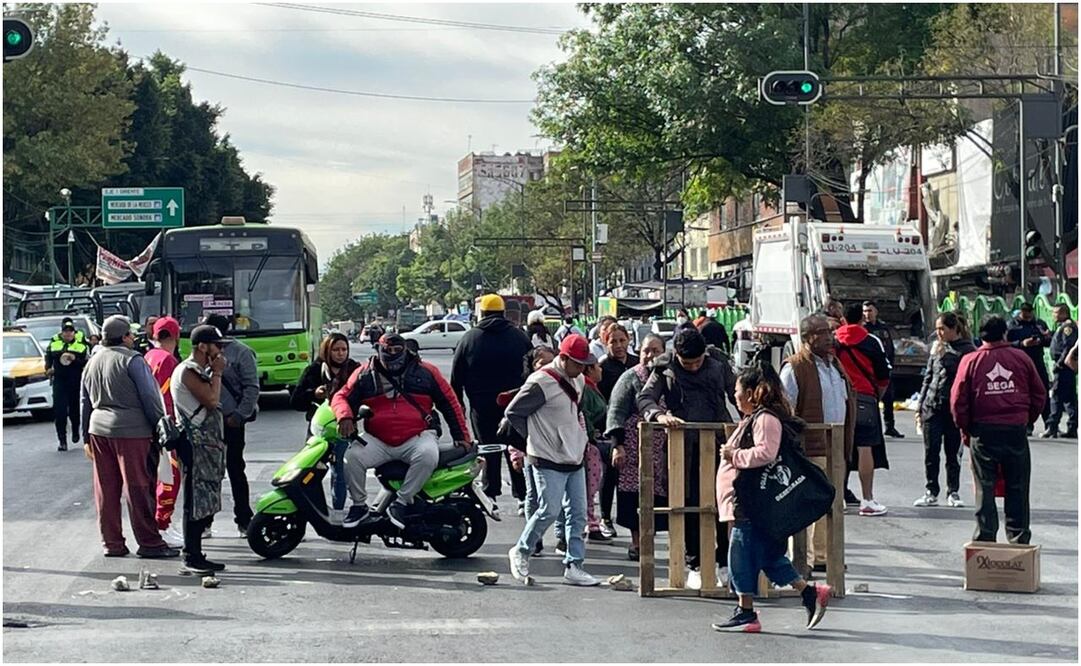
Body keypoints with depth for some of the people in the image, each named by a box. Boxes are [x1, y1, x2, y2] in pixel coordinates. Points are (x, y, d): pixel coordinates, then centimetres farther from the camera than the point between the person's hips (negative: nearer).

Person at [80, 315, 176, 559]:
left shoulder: (92, 363, 14)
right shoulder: (132, 360, -8)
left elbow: (85, 403, 19)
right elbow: (150, 399, -10)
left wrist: (86, 437, 23)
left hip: (99, 429, 7)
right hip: (131, 430, -7)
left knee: (106, 489, 9)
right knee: (139, 487, -3)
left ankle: (112, 543, 13)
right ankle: (149, 543, -1)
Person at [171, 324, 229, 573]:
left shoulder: (200, 371, 19)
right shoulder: (188, 371, -12)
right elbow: (211, 399, -20)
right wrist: (217, 373, -11)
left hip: (208, 443, 10)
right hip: (195, 444, -10)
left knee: (205, 502, 10)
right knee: (196, 502, -9)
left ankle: (194, 552, 14)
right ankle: (191, 556, -6)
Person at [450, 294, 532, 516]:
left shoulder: (470, 338, 1)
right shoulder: (519, 337, 4)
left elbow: (456, 377, 3)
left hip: (482, 406, -1)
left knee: (489, 450, 4)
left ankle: (490, 494, -1)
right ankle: (522, 496, 5)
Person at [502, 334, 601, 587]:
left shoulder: (578, 381, 11)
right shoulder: (541, 383, -16)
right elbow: (513, 413, -10)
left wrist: (581, 438, 13)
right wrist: (536, 438, -4)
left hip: (574, 459, 8)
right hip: (549, 461, -8)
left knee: (578, 513, 4)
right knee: (549, 511, -9)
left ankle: (574, 566, 8)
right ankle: (520, 552, 13)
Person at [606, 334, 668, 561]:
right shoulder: (630, 378, 3)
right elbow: (616, 411, -4)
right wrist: (618, 445, -13)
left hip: (662, 448, 3)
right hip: (635, 447, -3)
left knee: (656, 495, -1)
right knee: (635, 494, -4)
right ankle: (636, 542, 5)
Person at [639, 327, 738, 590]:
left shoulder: (719, 367, 9)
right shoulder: (665, 369, 5)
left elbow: (737, 396, 16)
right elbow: (645, 397, -3)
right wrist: (659, 415, -24)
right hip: (685, 447, -1)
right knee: (690, 506, 1)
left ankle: (725, 563, 10)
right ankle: (695, 565, 10)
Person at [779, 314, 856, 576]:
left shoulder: (834, 364, 16)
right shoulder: (794, 368, -11)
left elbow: (847, 401, 23)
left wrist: (846, 444, 19)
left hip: (835, 448, 8)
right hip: (809, 449, -8)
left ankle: (822, 556, 25)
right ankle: (801, 562, -2)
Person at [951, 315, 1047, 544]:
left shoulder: (970, 361, -2)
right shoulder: (1021, 358, 2)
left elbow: (958, 400, -1)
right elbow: (1039, 394, 7)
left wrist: (965, 429, 10)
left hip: (983, 432, -1)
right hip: (1017, 430, 1)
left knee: (985, 489, 6)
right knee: (1017, 488, 9)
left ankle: (985, 539, 5)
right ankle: (1018, 538, 12)